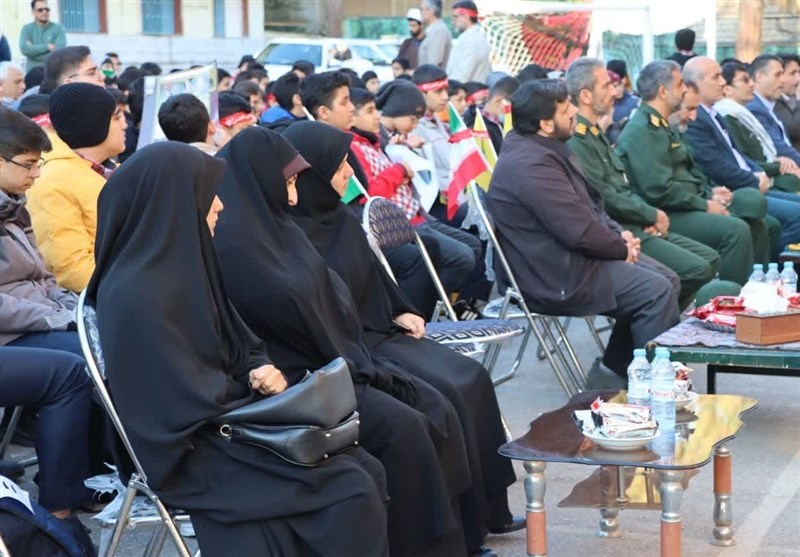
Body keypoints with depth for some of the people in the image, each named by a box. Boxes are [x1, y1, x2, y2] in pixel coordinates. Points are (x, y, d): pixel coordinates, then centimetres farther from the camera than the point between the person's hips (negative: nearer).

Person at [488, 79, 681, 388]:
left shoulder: (547, 150, 12)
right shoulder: (532, 164, -24)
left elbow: (589, 205, 20)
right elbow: (579, 230, -26)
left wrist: (619, 234, 3)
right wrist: (622, 248, -10)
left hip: (570, 257, 11)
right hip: (557, 278, -11)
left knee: (667, 280, 10)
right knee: (657, 291, -16)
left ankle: (614, 371, 14)